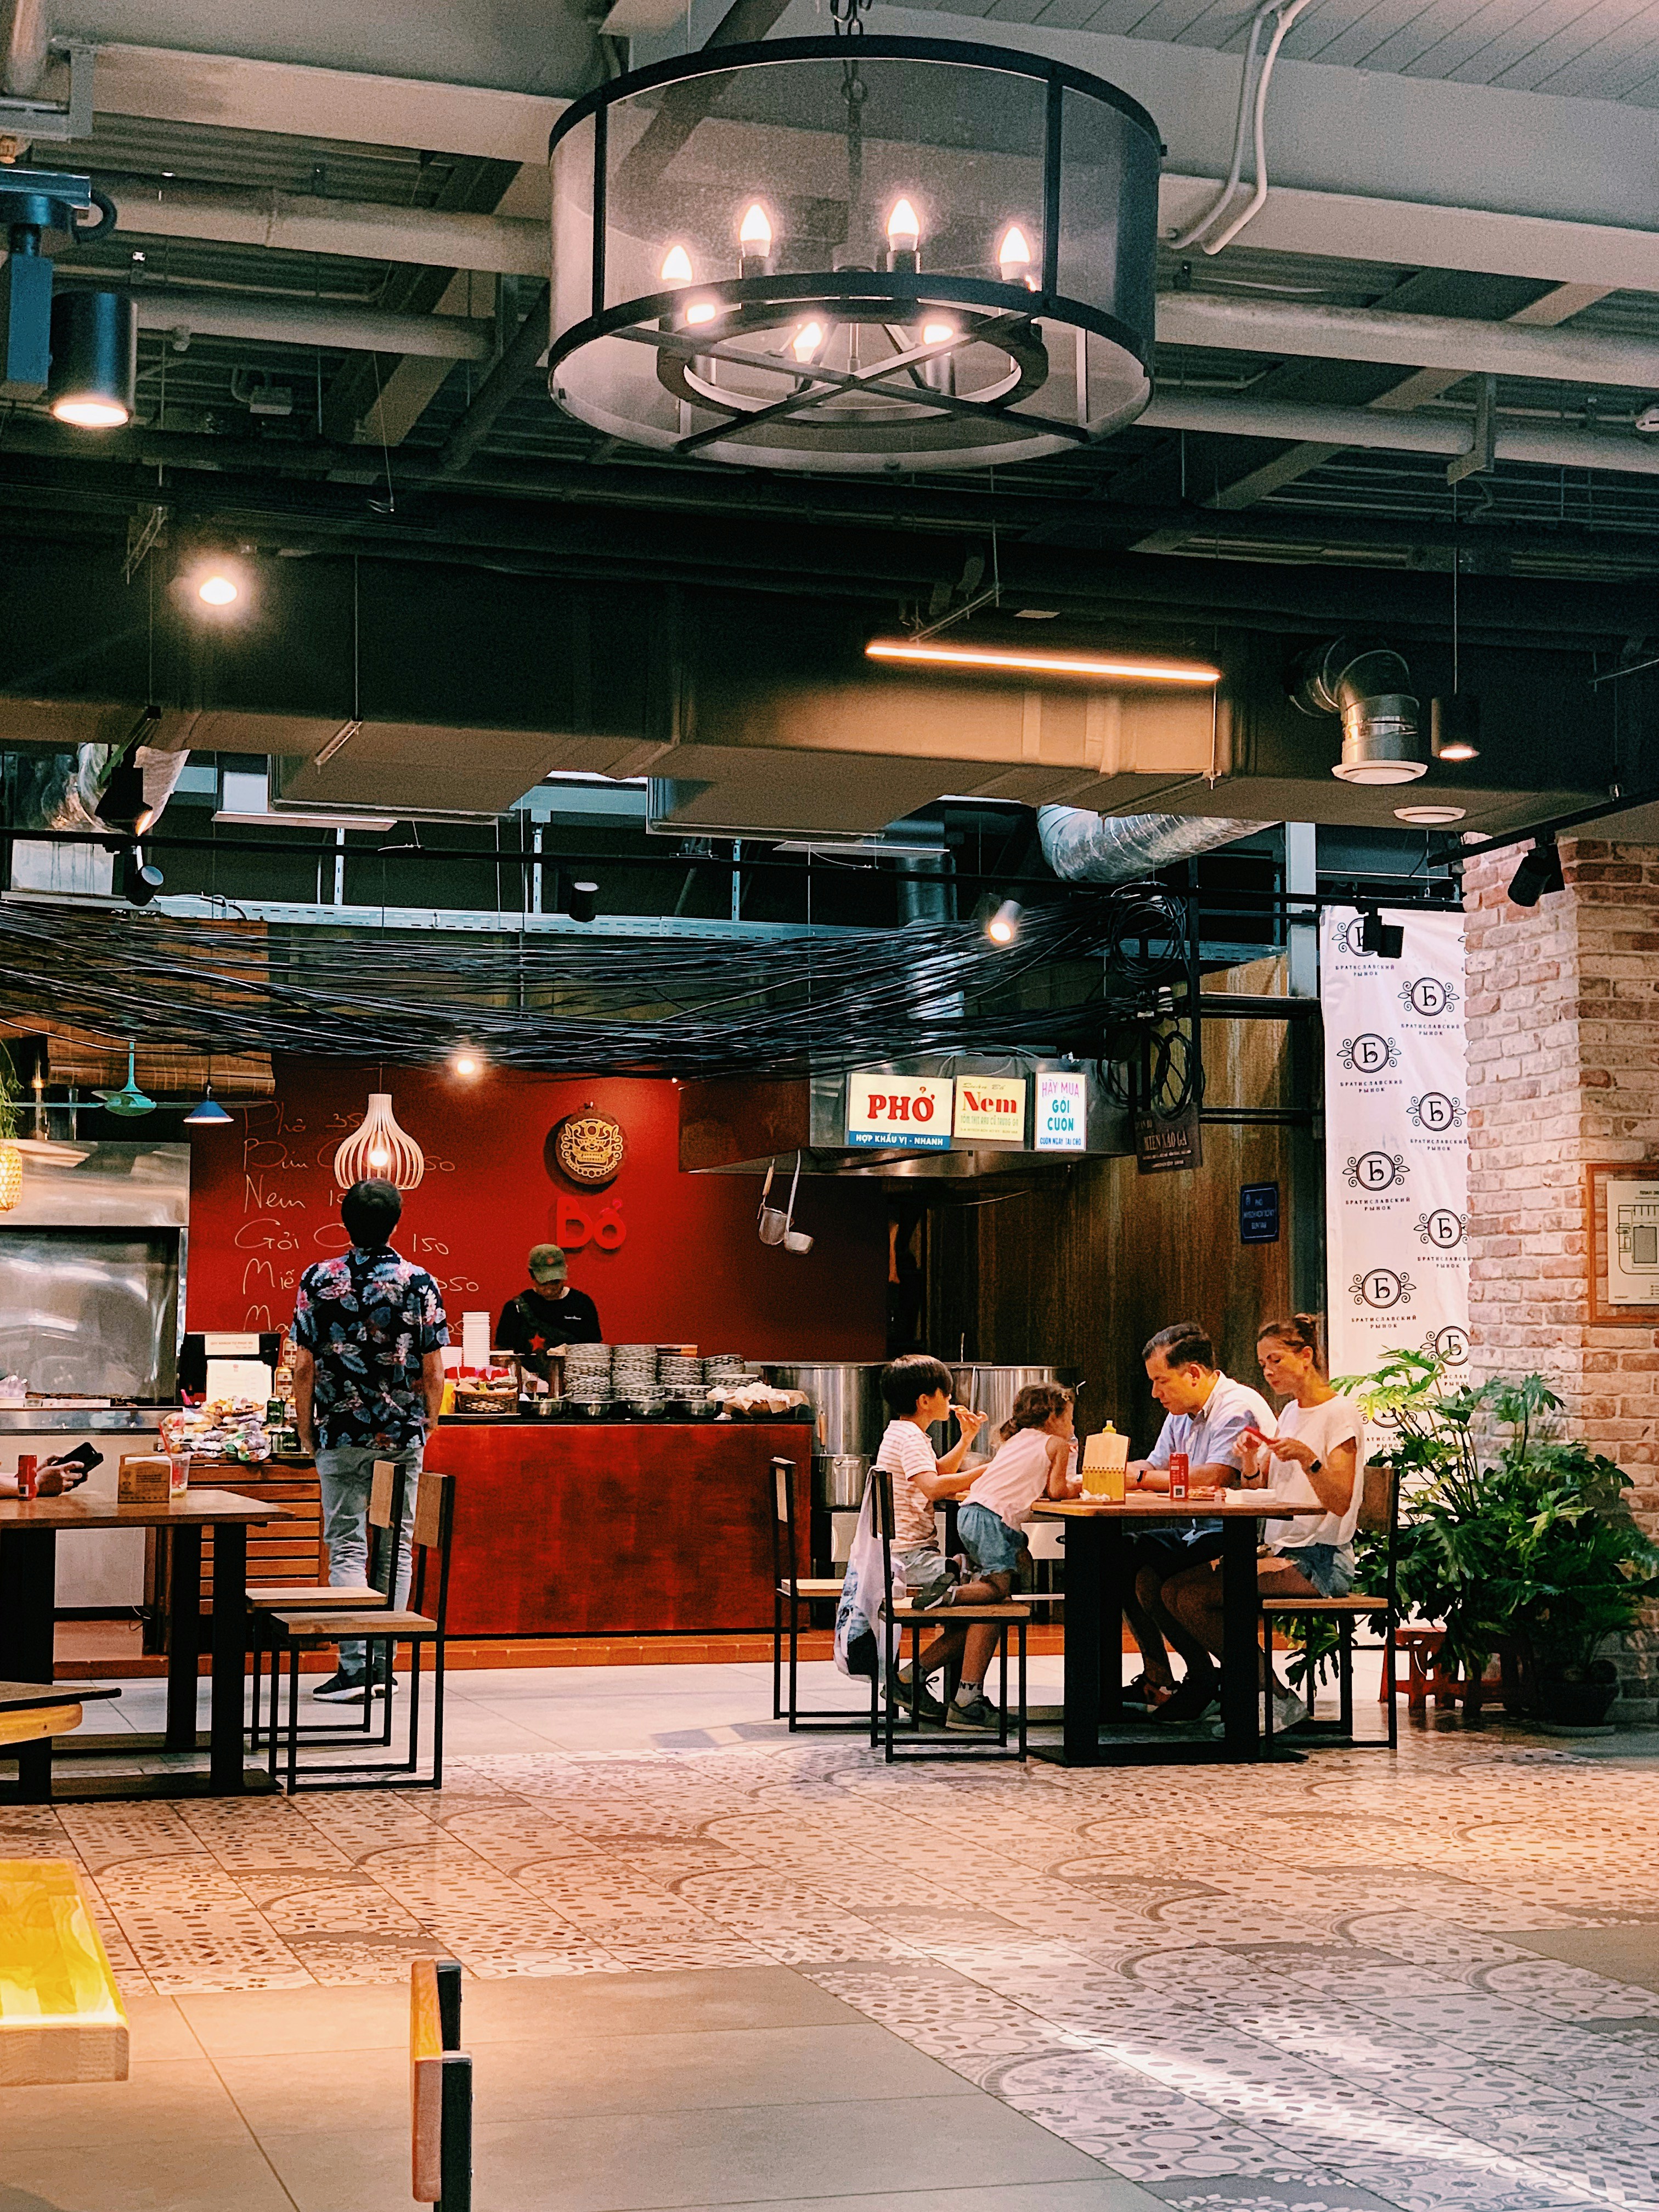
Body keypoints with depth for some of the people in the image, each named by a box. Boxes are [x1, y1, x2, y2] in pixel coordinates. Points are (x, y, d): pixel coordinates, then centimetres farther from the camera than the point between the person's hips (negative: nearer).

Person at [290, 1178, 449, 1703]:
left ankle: (354, 1665, -6)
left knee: (347, 1546, 2)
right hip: (404, 1434, 1)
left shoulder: (320, 1280, -5)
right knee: (396, 1546, 9)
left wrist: (307, 1430, 8)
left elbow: (303, 1367, -4)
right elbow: (433, 1371, -2)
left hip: (341, 1434, -1)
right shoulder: (421, 1283, -4)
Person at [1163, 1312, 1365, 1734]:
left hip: (1320, 1561, -8)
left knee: (1198, 1595, -23)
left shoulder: (1341, 1412, -6)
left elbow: (1341, 1502, -14)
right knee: (1175, 1591, -9)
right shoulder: (1289, 1413, 19)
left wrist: (1307, 1459, -27)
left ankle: (1277, 1700, -11)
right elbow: (1256, 1494, 16)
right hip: (1281, 1552, 8)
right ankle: (1263, 1689, -4)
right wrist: (1251, 1463, -4)